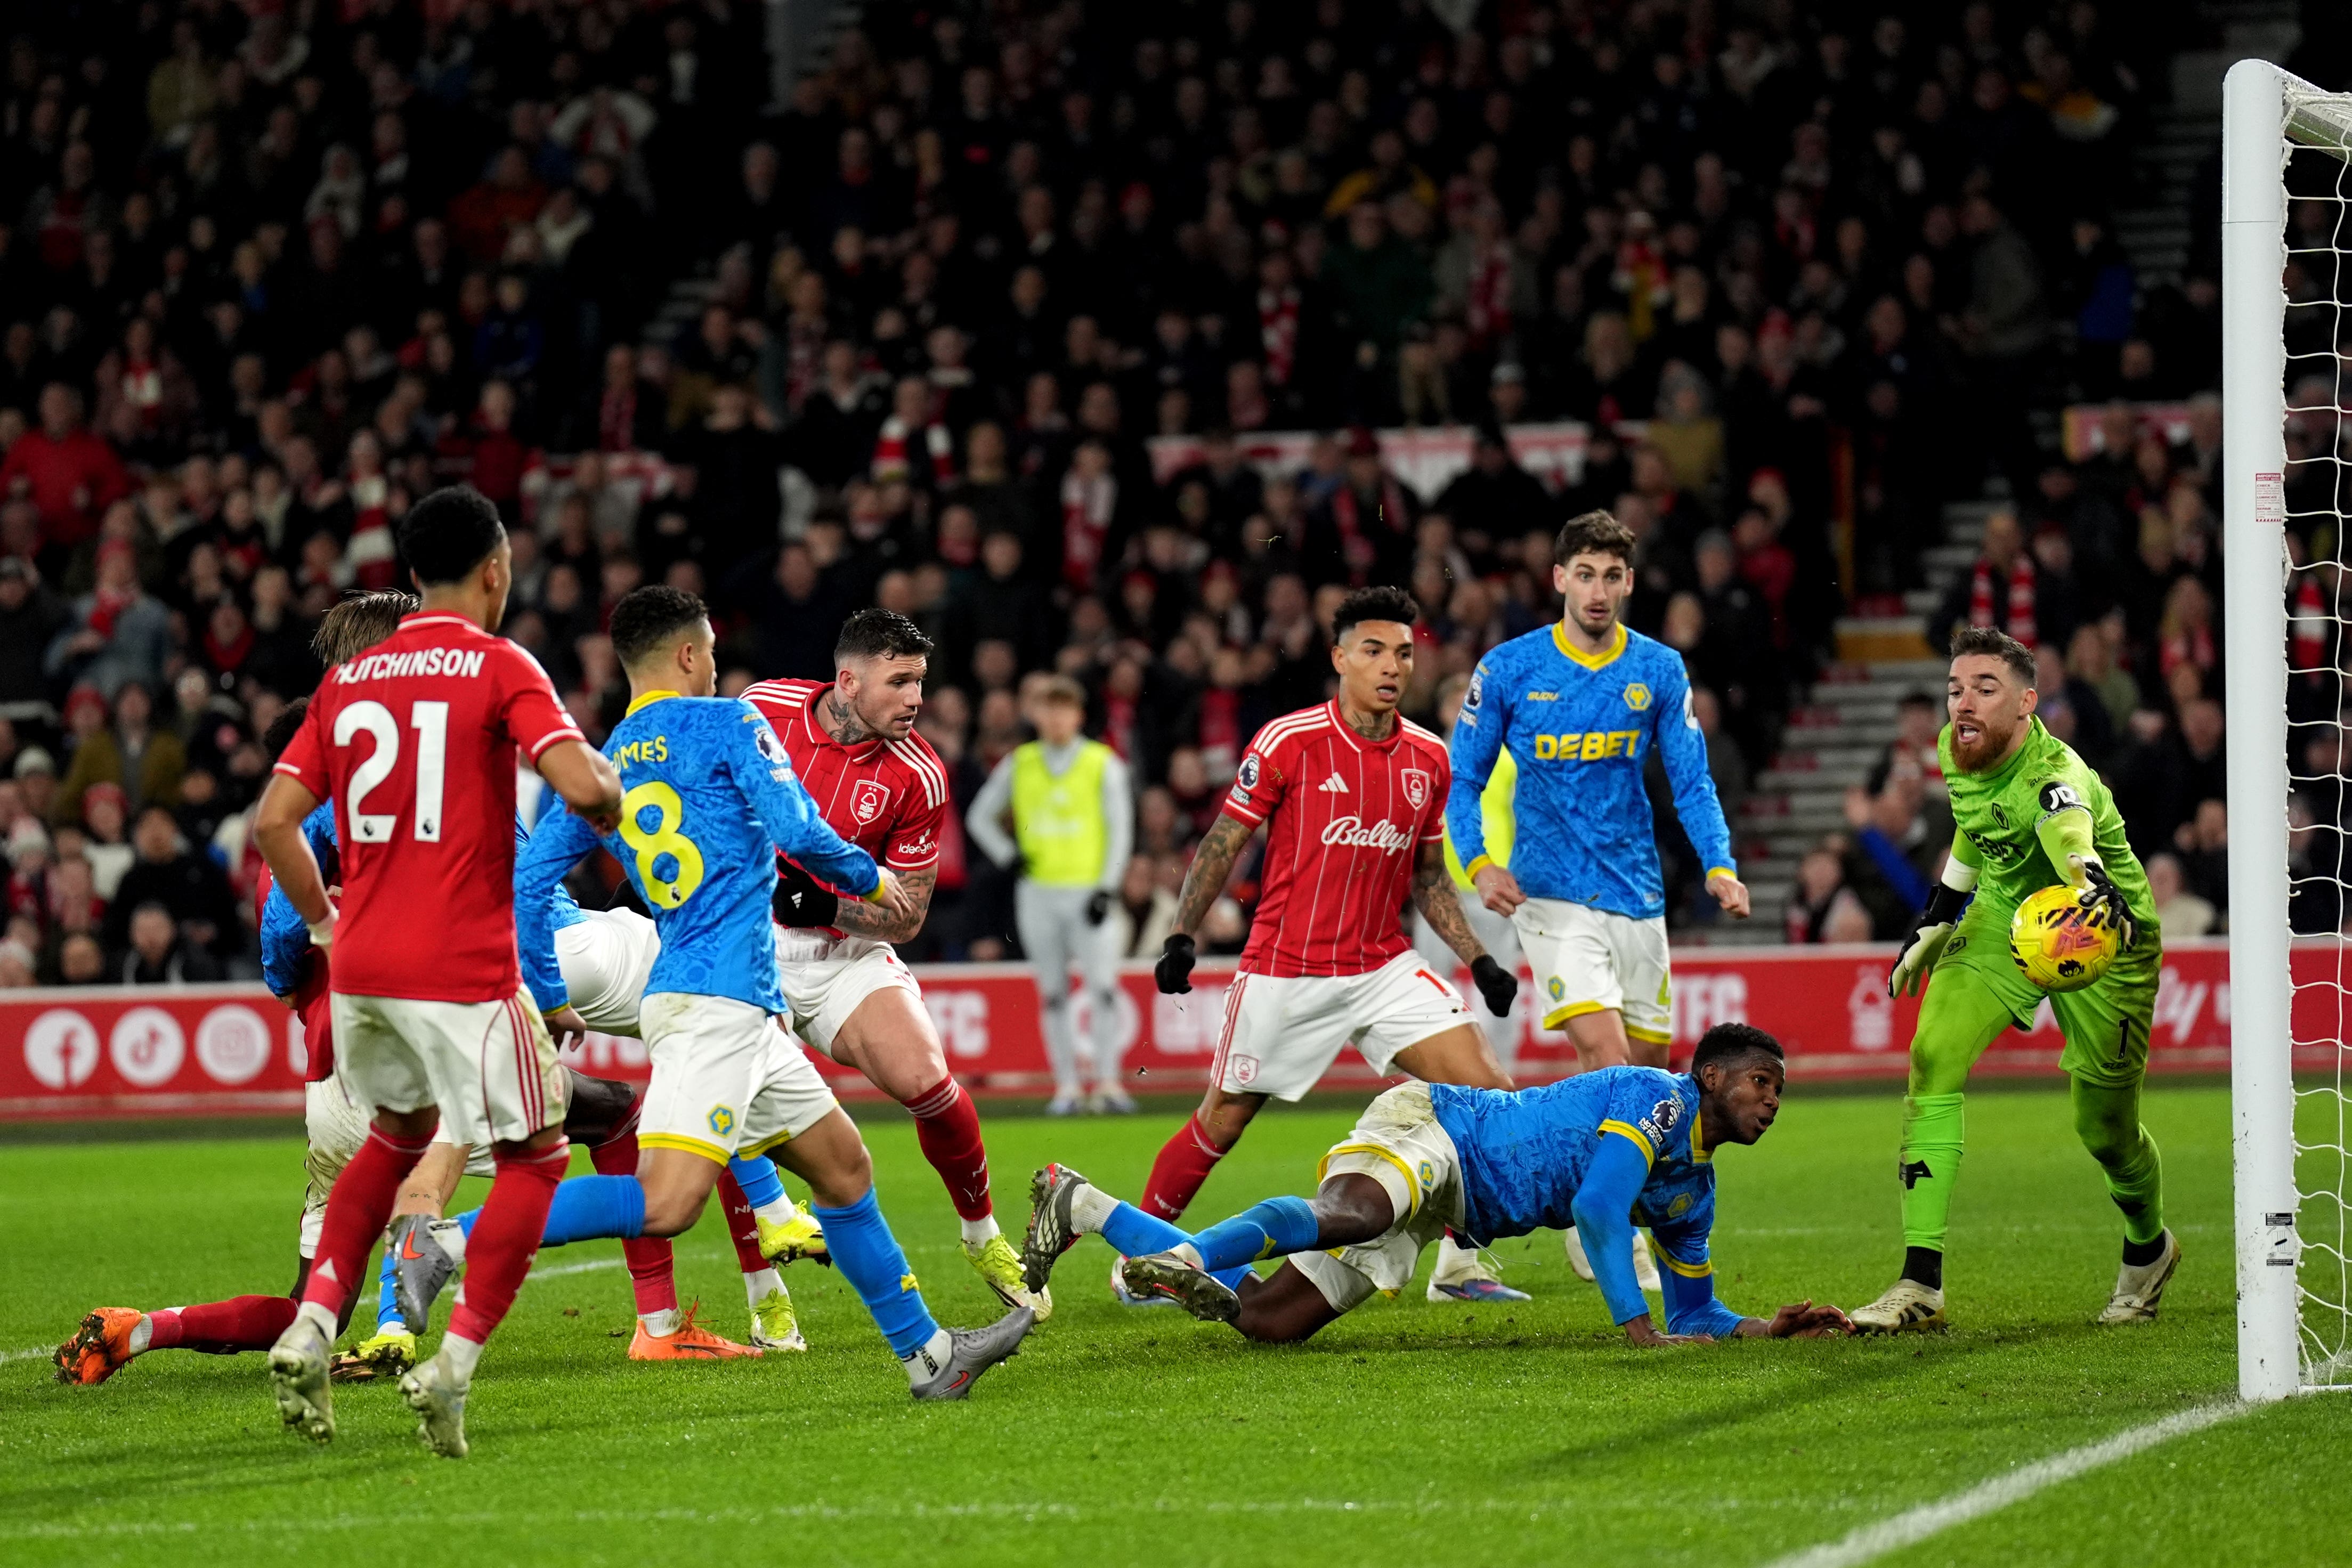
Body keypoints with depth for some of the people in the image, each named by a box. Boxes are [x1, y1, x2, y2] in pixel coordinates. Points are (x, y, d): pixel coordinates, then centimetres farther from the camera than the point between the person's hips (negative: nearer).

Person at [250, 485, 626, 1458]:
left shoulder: (347, 681, 10)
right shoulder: (499, 668, -6)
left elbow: (274, 820, 8)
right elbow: (581, 787, -18)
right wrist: (614, 792, 5)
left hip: (361, 967, 6)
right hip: (464, 969, -6)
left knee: (398, 1135, 29)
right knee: (536, 1158, 8)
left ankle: (311, 1330, 14)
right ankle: (452, 1370, -3)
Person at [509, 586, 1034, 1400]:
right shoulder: (726, 722, -1)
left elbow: (528, 883, 12)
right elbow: (796, 830, -9)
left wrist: (548, 996, 19)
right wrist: (868, 879, 9)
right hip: (716, 1000, -9)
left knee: (843, 1165, 17)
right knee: (667, 1202, -21)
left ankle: (928, 1353, 23)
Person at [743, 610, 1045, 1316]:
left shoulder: (918, 776, -11)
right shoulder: (763, 708, -10)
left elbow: (907, 915, -7)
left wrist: (826, 902, -23)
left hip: (845, 951, 0)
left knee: (925, 1080, -19)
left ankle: (984, 1237, 8)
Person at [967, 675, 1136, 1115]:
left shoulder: (1102, 763, 3)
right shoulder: (1018, 764, 8)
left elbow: (1120, 829, 1)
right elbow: (979, 817, 18)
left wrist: (1107, 888, -8)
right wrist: (1008, 857, 3)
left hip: (1087, 891, -2)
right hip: (1037, 893, 2)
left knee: (1103, 988, -12)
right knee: (1053, 993, 4)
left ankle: (1108, 1083, -9)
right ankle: (1067, 1086, 9)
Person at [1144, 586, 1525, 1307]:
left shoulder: (1428, 759, 4)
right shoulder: (1288, 742, -11)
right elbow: (1223, 843, -3)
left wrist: (1479, 961, 8)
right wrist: (1181, 937, -10)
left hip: (1384, 968, 4)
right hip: (1285, 971, -4)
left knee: (1488, 1088, -9)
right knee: (1222, 1121, 4)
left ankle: (1460, 1264, 1)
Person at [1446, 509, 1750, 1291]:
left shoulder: (1659, 669, 4)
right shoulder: (1508, 669, -3)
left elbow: (1690, 781, 7)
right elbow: (1464, 778, 3)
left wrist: (1720, 866, -9)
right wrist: (1478, 861, -14)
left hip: (1638, 896, 4)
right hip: (1552, 896, -4)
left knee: (1646, 1062, 7)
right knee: (1607, 1054, -20)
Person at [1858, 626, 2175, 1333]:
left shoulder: (2056, 777, -35)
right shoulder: (1959, 753, -13)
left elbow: (2068, 833, -60)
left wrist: (2093, 886, -82)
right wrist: (1937, 917, 17)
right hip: (2002, 918, 5)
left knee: (2103, 1129, 3)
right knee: (1934, 1059, -16)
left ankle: (2148, 1248, 41)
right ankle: (1920, 1286, -15)